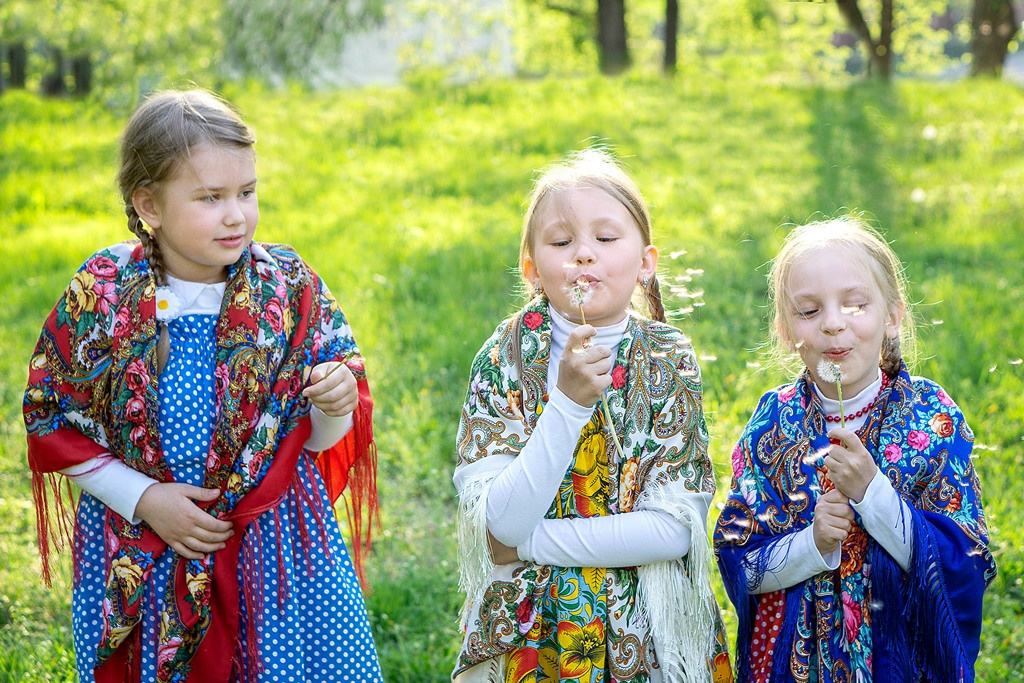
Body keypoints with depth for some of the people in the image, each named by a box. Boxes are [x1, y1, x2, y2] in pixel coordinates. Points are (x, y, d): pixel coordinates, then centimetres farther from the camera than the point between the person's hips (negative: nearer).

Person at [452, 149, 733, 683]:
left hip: (647, 637, 0)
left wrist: (527, 542, -17)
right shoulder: (506, 359, -7)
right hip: (528, 637, 0)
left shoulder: (669, 362, -7)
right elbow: (503, 522, -18)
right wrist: (569, 403, -28)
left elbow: (675, 530, -15)